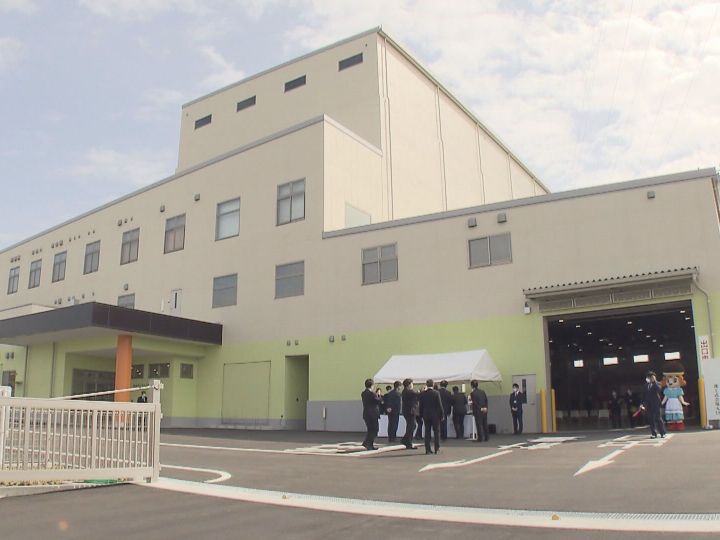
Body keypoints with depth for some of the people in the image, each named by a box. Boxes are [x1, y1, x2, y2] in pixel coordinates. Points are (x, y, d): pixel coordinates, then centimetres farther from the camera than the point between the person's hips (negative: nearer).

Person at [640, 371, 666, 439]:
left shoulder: (657, 384, -2)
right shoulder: (646, 384, 14)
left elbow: (659, 390, -24)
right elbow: (645, 394, 16)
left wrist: (654, 381, -22)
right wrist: (642, 403, 11)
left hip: (655, 404, -5)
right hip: (648, 405, 5)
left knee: (658, 419, -4)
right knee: (651, 420, 5)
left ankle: (662, 433, 7)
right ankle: (654, 434, 10)